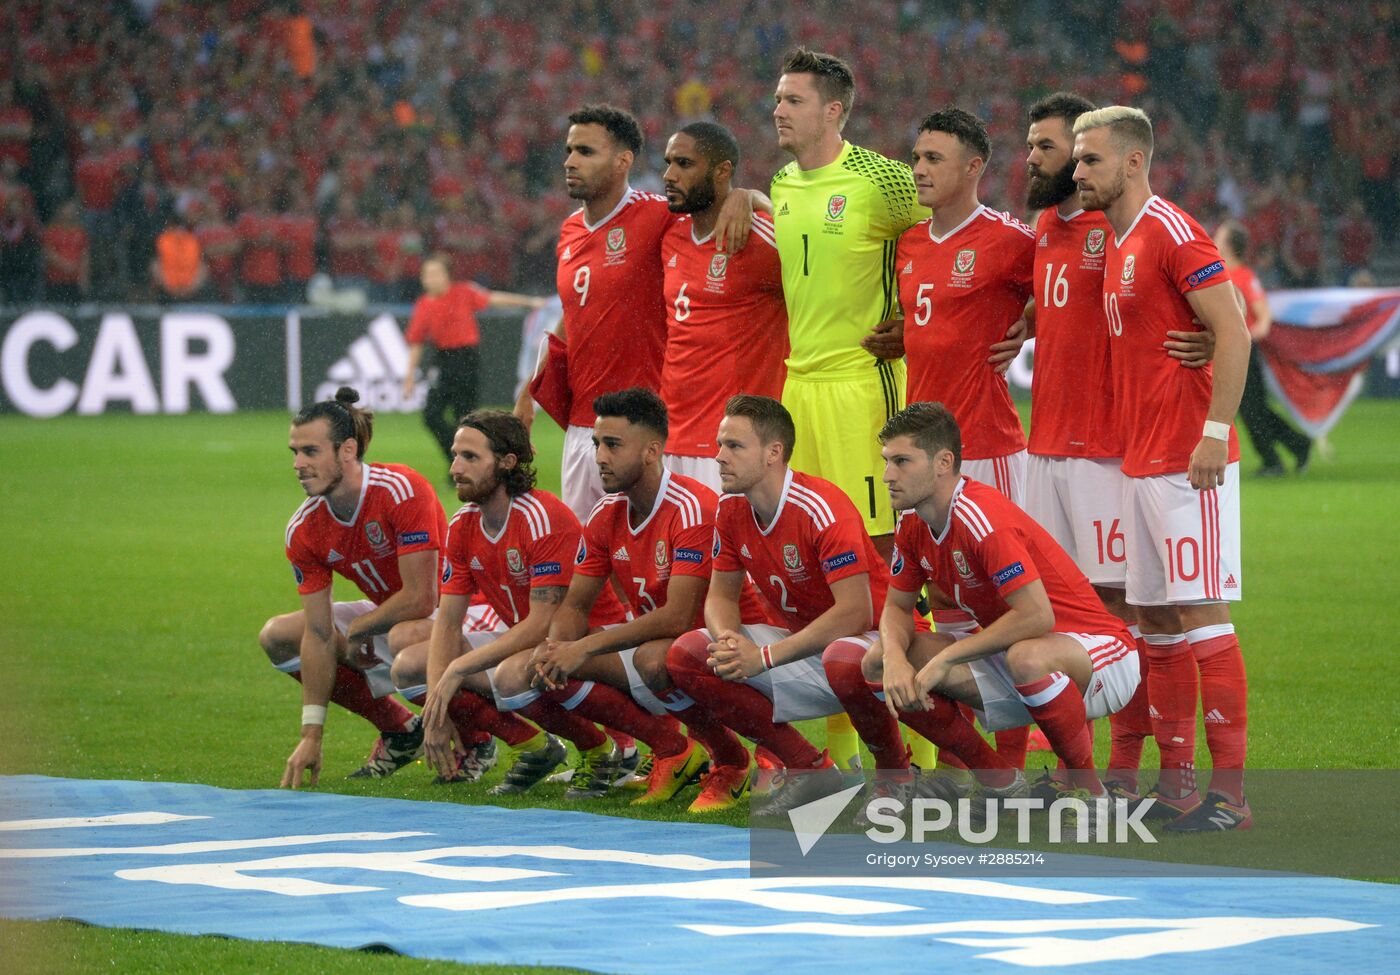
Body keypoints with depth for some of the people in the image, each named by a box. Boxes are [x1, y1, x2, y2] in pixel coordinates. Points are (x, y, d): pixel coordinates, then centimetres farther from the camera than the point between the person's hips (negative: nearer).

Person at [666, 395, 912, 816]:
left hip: (868, 638, -8)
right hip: (799, 639, 8)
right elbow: (721, 595, 6)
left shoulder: (822, 509, -25)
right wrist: (728, 640, -19)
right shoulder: (732, 509, -2)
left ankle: (895, 773, -11)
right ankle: (809, 769, -2)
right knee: (686, 654, -9)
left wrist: (764, 656, -32)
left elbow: (854, 612, -30)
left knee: (843, 662, -44)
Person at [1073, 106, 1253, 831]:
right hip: (1139, 463, 9)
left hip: (1190, 466, -9)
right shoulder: (1113, 243, 17)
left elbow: (1233, 333, -16)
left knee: (1200, 613, -10)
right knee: (1154, 618, 10)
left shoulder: (1172, 234, -11)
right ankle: (1175, 779, 15)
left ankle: (1229, 790, -9)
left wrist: (1215, 432, -21)